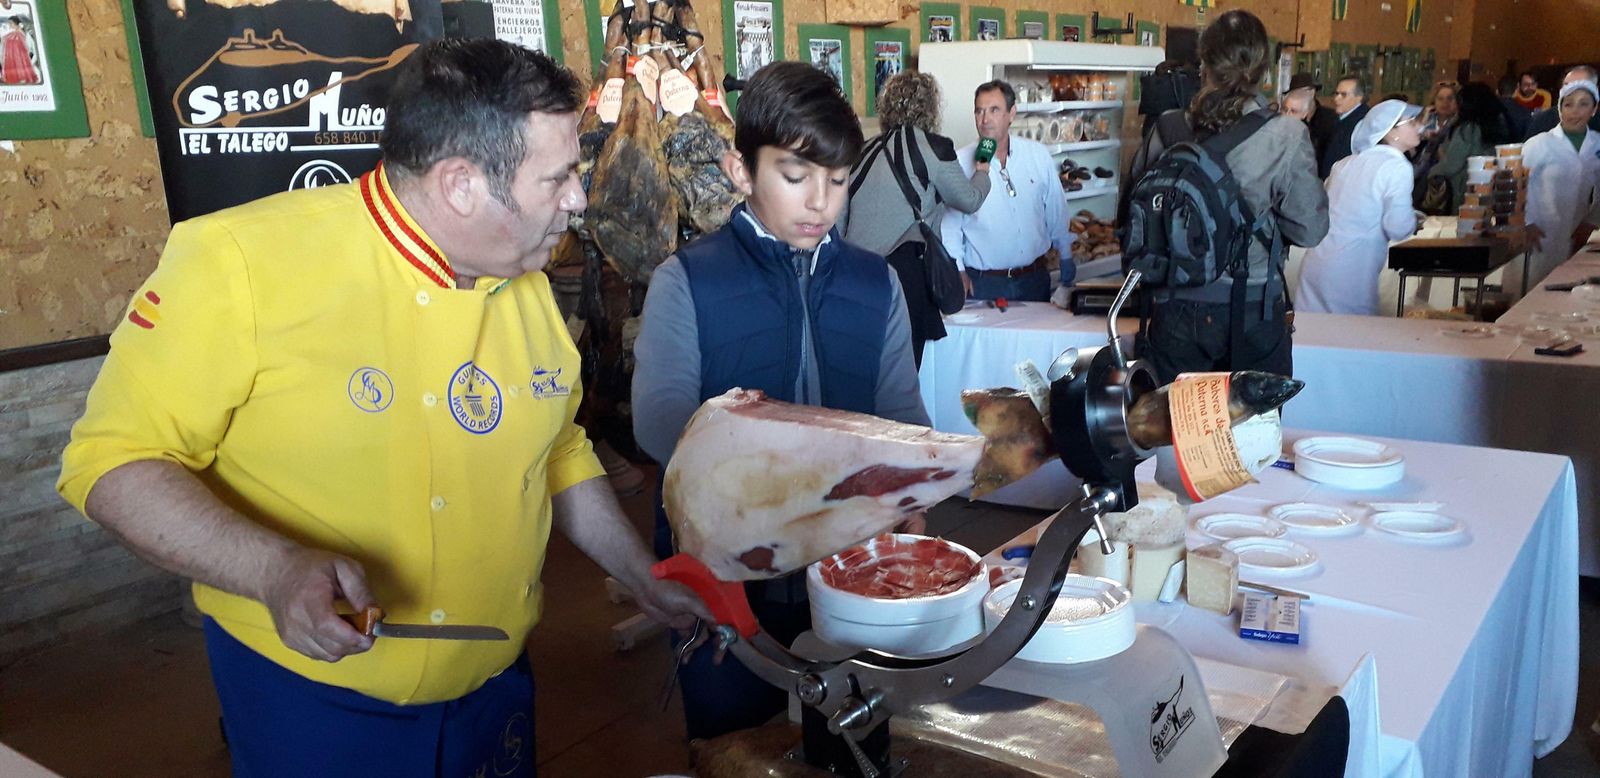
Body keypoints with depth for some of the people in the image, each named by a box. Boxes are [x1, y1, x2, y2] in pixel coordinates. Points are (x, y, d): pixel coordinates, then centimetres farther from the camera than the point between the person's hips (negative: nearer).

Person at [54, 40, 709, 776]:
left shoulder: (529, 288, 0)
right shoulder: (242, 258, -21)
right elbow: (113, 461, -16)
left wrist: (643, 575, 10)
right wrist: (273, 568, -31)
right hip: (306, 692, -5)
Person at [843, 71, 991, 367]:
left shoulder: (866, 151, 13)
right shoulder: (932, 146, -1)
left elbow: (839, 219, 15)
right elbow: (969, 200, 13)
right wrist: (982, 174, 34)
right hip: (902, 267, -6)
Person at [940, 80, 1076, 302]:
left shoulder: (1039, 156, 1)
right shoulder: (960, 162, -7)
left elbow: (1056, 212, 12)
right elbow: (949, 223, -3)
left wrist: (1066, 257, 19)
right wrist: (958, 272, -8)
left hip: (1035, 277, 3)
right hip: (983, 282, -3)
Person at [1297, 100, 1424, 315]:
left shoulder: (1347, 162, 12)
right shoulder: (1397, 167, -8)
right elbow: (1398, 228, -15)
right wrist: (1414, 219, 6)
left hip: (1316, 263, 7)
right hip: (1350, 273, -7)